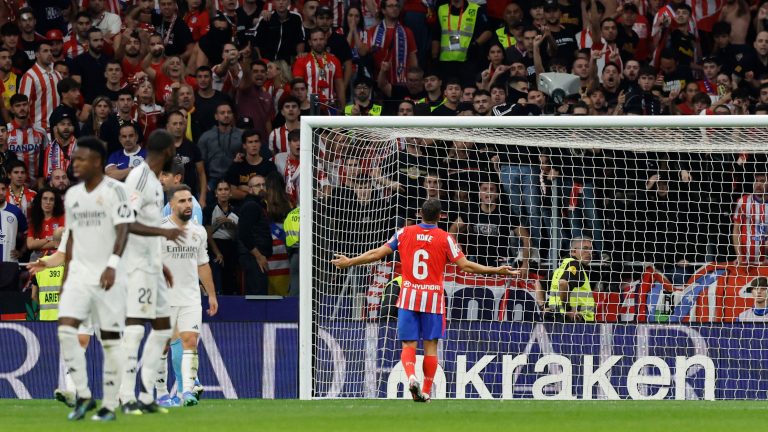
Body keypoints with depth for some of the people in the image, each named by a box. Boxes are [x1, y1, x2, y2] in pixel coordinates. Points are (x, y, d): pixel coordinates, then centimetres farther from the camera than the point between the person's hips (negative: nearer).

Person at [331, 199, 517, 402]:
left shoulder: (404, 233, 3)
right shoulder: (445, 238, -3)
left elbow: (378, 253, 4)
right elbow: (465, 265, -6)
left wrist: (349, 262, 16)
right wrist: (495, 271, 2)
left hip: (408, 297, 1)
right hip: (433, 298, -1)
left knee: (408, 344, 1)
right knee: (430, 345, 6)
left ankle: (411, 376, -26)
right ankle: (426, 391, 5)